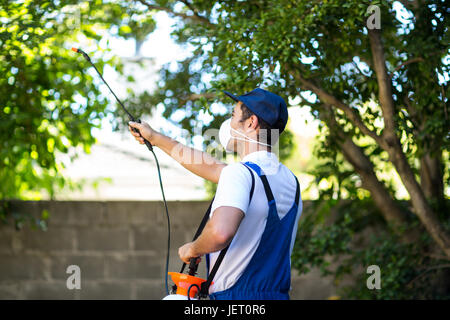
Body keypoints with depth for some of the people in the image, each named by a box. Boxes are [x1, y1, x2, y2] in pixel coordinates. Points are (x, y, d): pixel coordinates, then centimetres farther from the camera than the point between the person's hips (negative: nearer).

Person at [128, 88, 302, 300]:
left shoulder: (240, 173, -16)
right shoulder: (289, 179, 13)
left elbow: (220, 232, -35)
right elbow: (212, 168, 24)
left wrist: (193, 249, -12)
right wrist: (155, 138, 32)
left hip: (236, 296, -8)